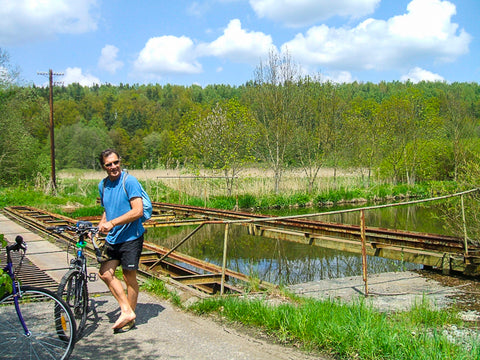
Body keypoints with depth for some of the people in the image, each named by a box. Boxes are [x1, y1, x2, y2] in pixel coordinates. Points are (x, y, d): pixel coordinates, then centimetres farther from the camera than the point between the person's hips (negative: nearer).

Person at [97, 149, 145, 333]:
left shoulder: (129, 182, -14)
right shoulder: (103, 185, 9)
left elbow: (138, 211, -22)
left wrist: (112, 223, -25)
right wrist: (100, 227, 6)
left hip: (131, 237, -7)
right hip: (112, 238, 7)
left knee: (129, 277, 2)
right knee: (105, 273, 2)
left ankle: (130, 319, 17)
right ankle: (126, 311, 11)